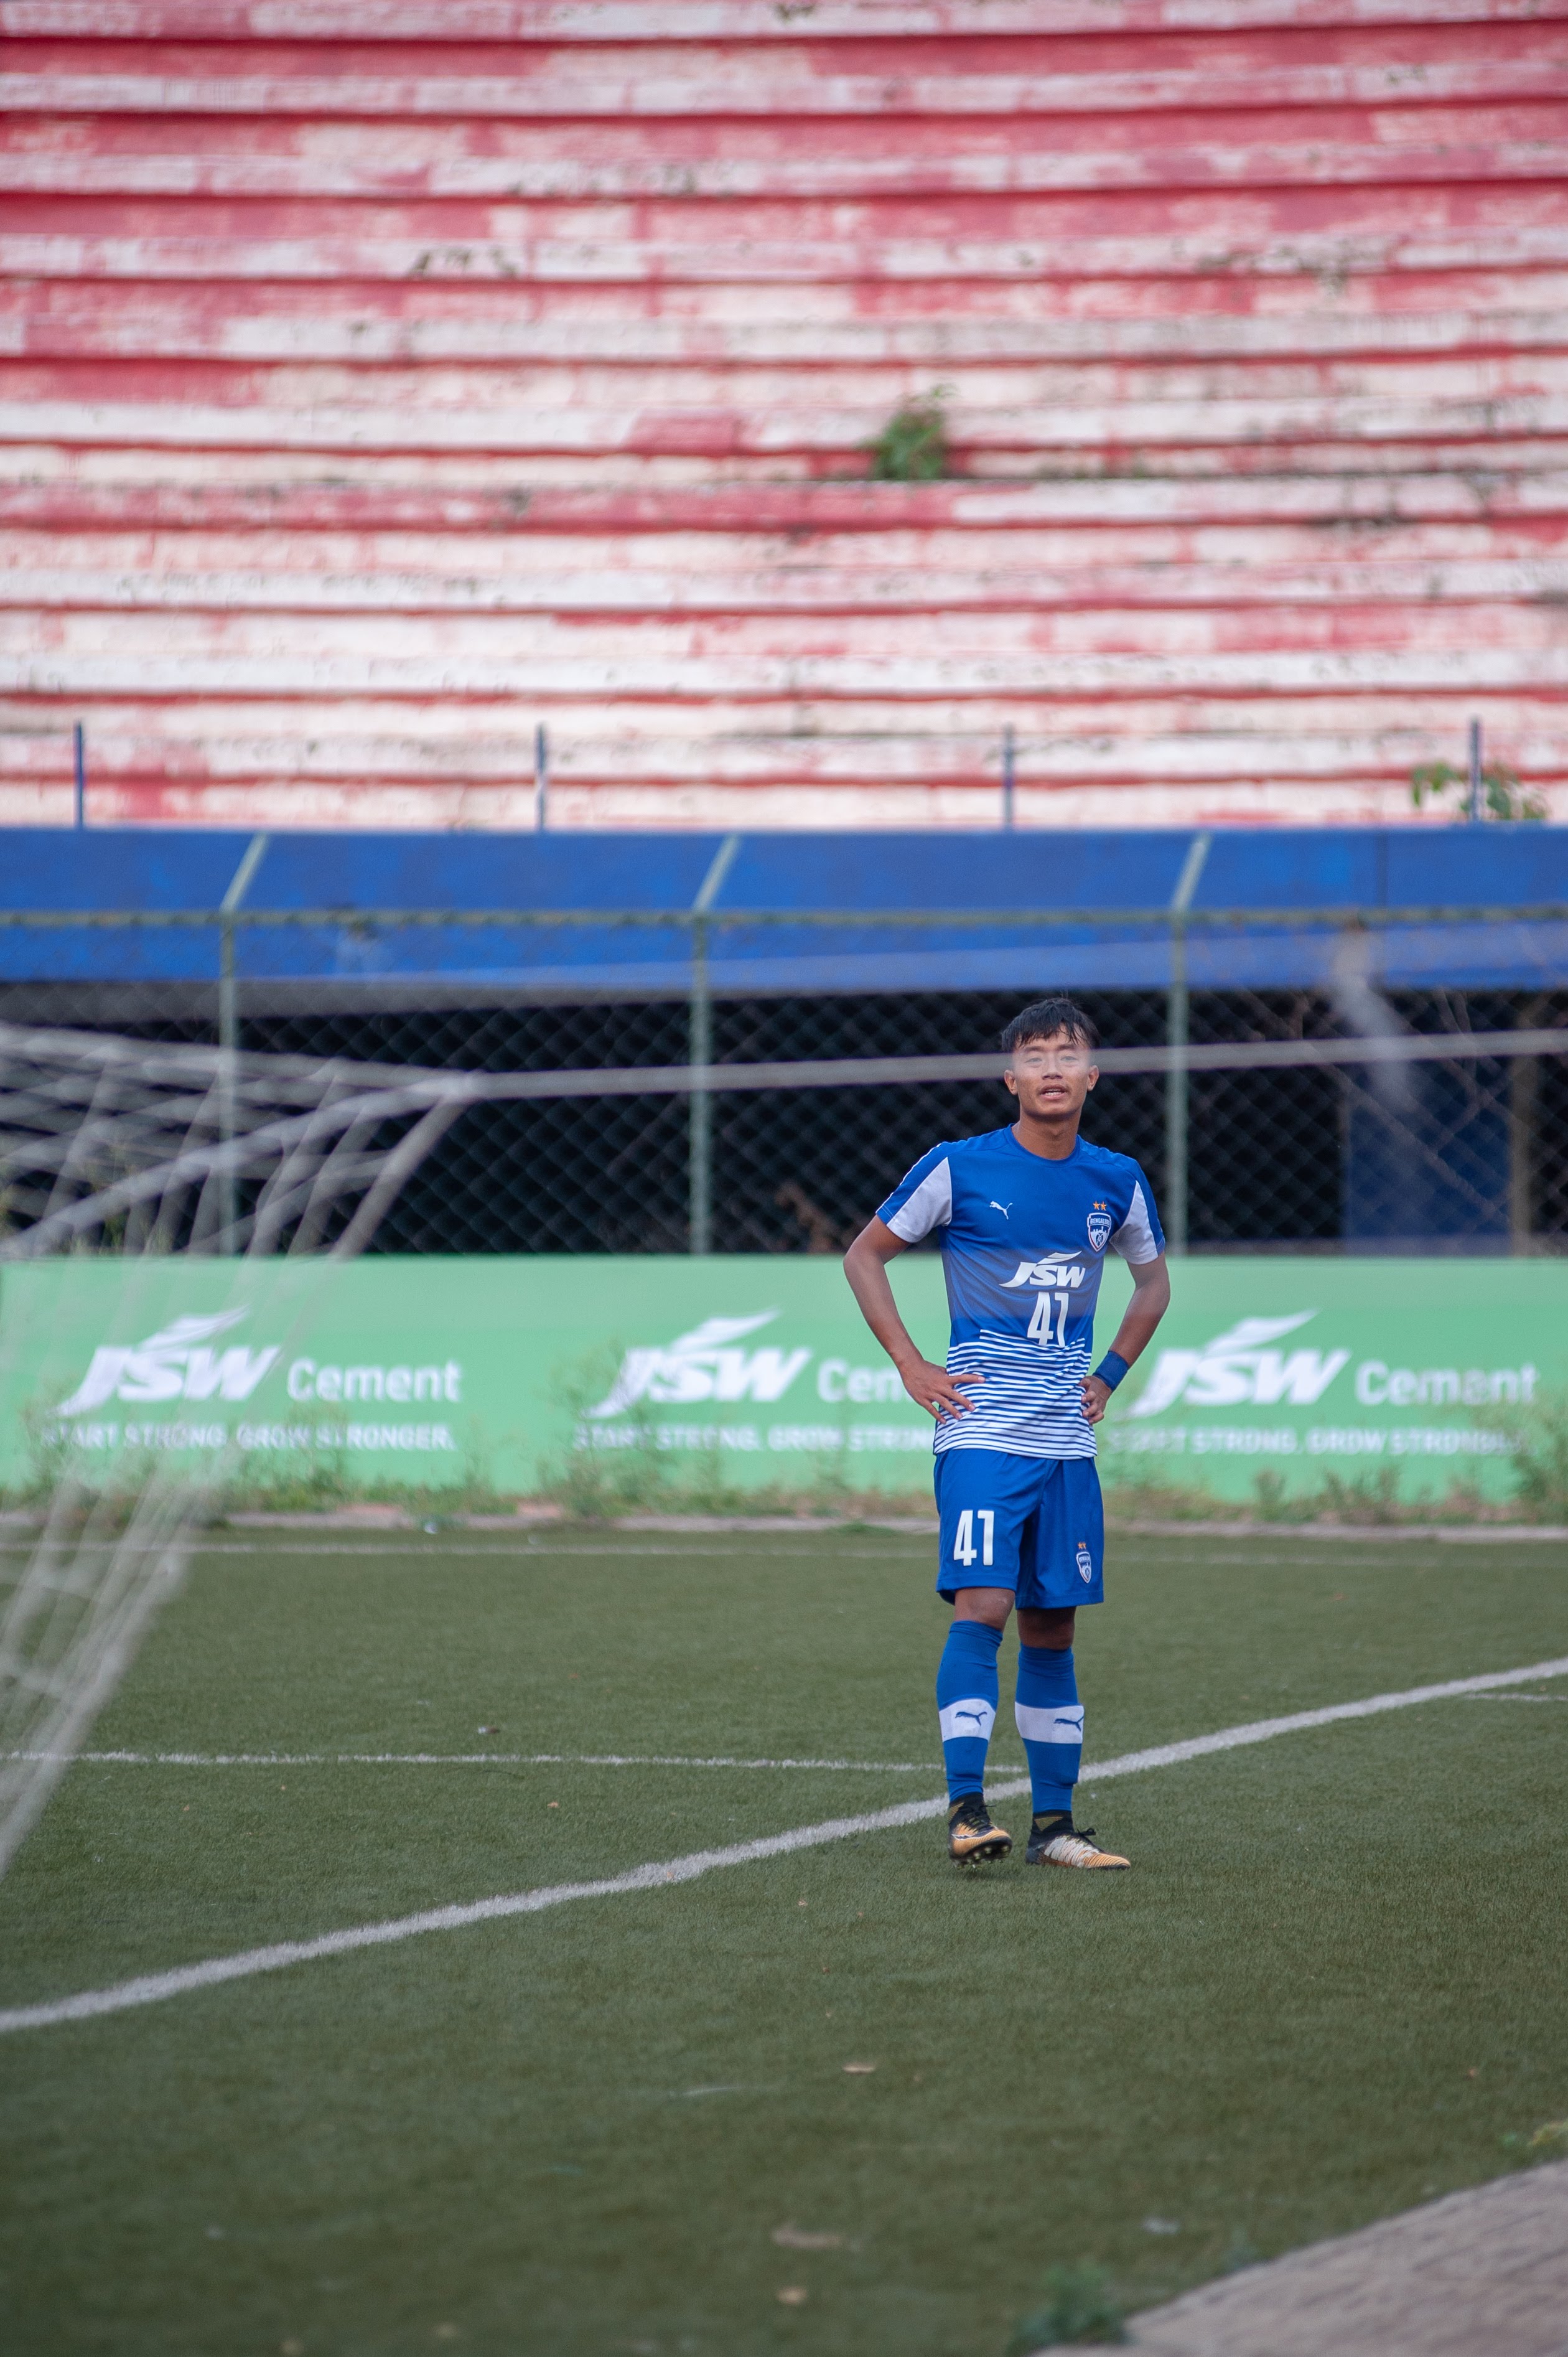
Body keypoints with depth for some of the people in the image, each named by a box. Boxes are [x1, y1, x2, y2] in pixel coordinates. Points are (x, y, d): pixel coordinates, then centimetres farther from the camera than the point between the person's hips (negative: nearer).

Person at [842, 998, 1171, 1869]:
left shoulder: (1117, 1182, 7)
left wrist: (1110, 1375, 14)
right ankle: (966, 1810, -16)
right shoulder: (959, 1169, -5)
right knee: (981, 1608, -16)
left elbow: (1152, 1280, 26)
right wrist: (911, 1365, -2)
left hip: (1068, 1438, 4)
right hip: (982, 1429, -4)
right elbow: (864, 1255, 5)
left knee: (1052, 1628, 6)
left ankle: (1052, 1824, 11)